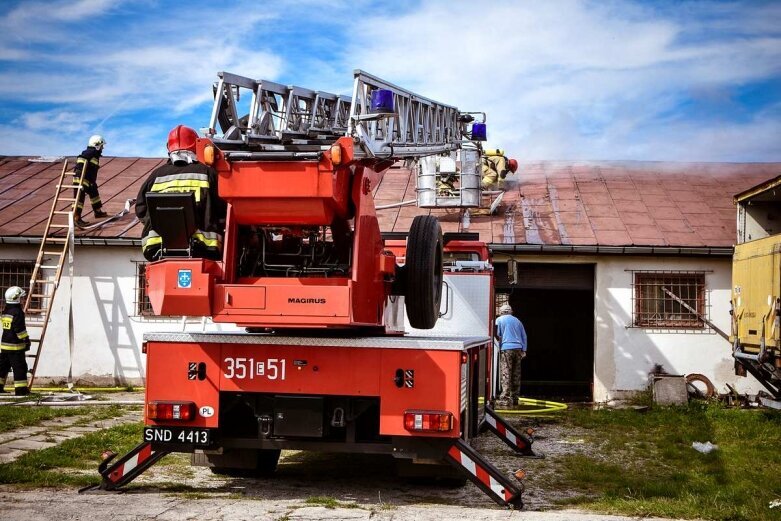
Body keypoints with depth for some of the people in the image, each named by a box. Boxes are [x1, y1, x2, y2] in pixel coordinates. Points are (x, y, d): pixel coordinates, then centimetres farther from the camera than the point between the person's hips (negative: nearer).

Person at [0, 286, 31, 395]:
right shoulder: (17, 312, -15)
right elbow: (20, 329, -19)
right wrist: (26, 340, -10)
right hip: (16, 346, -9)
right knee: (20, 367, -3)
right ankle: (20, 389, -2)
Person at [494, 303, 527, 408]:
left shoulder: (499, 320, 3)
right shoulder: (517, 321, 17)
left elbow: (497, 334, -4)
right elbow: (524, 336, 18)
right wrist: (524, 350, 19)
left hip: (506, 348, -5)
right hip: (518, 348, 5)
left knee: (505, 374, -7)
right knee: (516, 375, 10)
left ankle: (506, 399, -13)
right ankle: (515, 398, 14)